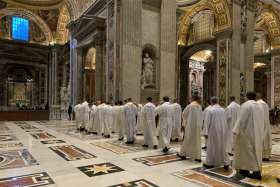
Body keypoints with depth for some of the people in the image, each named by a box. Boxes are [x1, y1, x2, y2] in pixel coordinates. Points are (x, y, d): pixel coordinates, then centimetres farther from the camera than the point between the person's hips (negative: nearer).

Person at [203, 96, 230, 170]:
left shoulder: (210, 110, -13)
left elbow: (207, 122, -13)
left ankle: (210, 163, 15)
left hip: (213, 131, -4)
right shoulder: (223, 110, 2)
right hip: (222, 131, 5)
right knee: (222, 147, 13)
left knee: (212, 147, 5)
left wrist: (205, 132, -8)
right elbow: (225, 121, 10)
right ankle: (226, 163, 13)